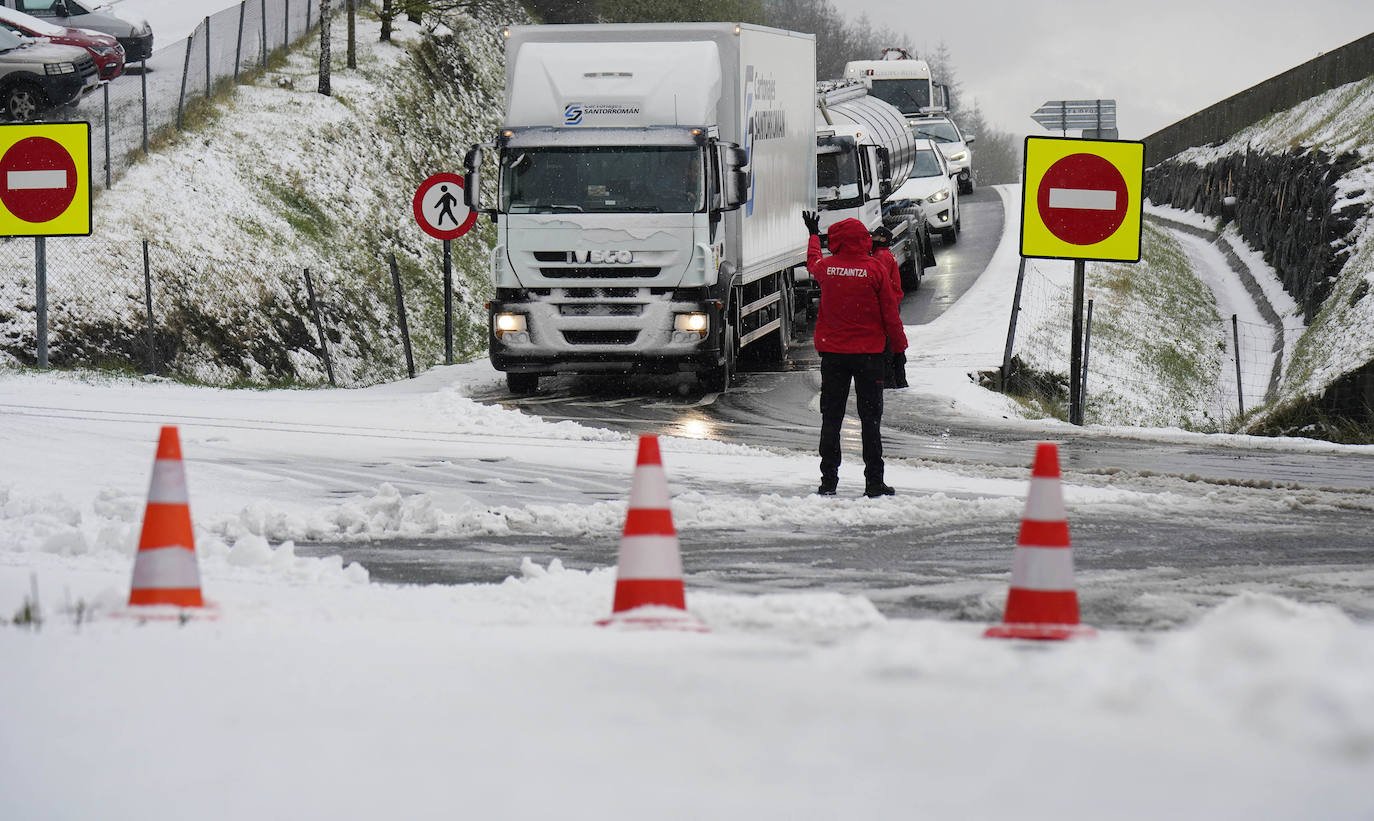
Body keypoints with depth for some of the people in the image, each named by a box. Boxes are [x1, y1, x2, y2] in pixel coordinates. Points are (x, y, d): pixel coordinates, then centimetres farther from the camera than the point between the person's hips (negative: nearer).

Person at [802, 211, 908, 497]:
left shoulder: (826, 268, -2)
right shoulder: (874, 269, -9)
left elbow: (813, 261, 25)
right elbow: (890, 312, -6)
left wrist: (813, 235, 44)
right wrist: (899, 345, 8)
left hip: (832, 352, 2)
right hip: (868, 352, -2)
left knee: (831, 418, 7)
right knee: (870, 419, 3)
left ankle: (829, 480, 6)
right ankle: (873, 481, 1)